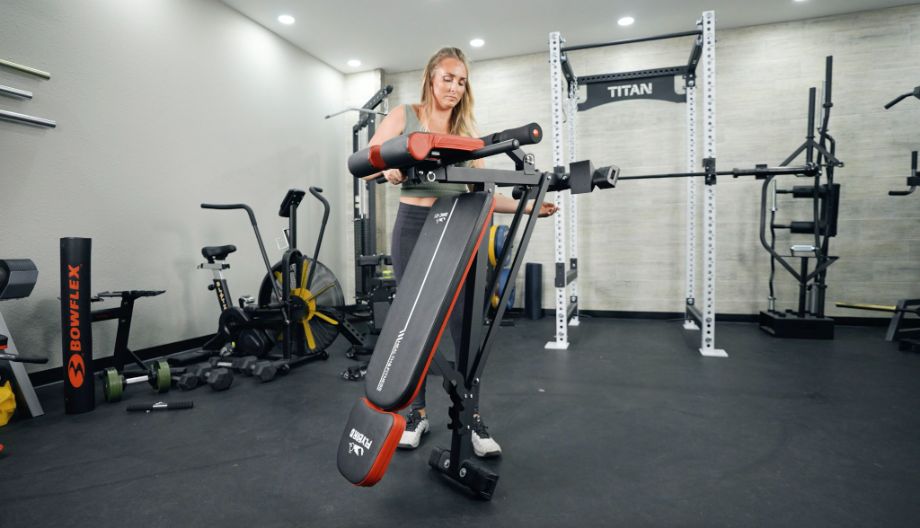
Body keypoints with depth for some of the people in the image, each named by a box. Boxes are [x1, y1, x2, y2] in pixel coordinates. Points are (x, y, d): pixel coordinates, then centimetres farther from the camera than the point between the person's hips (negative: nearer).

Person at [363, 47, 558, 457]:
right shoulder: (404, 116, 5)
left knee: (464, 323, -1)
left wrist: (528, 206, -2)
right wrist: (388, 171, -21)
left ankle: (471, 416, 14)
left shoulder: (467, 129, 11)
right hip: (414, 226, -1)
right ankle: (417, 412, 23)